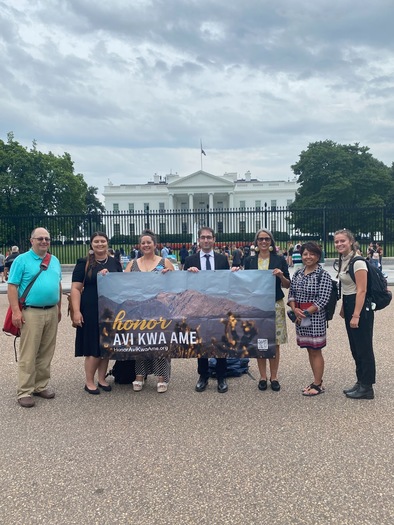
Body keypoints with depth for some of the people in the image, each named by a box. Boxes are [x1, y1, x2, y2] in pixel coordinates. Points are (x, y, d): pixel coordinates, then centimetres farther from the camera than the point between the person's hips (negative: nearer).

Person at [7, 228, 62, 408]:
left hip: (52, 313, 6)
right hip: (31, 313, -5)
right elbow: (12, 286, -8)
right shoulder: (22, 260, -4)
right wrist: (16, 311, -15)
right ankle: (25, 392, 5)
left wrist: (59, 308, 17)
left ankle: (41, 386, 21)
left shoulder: (55, 261, 14)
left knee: (46, 353, 11)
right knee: (28, 355, -3)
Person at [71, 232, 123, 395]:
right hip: (91, 311, -4)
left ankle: (102, 379, 26)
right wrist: (76, 311, -14)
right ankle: (89, 382, 16)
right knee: (93, 347, 0)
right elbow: (76, 288, -6)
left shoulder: (115, 262, 9)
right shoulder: (84, 263, -2)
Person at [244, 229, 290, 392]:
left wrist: (281, 276, -15)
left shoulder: (280, 259, 2)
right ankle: (263, 377, 17)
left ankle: (274, 377, 16)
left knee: (274, 342, 3)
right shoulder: (249, 261, 6)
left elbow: (287, 285, 4)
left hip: (275, 305, -1)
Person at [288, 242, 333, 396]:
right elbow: (291, 294, 9)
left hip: (315, 317, -6)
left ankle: (318, 385, 13)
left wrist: (306, 312, -15)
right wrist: (295, 309, -9)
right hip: (300, 317, 6)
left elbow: (323, 300, -14)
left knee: (315, 351, 2)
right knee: (309, 350, 14)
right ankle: (317, 381, 26)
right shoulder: (297, 274, 9)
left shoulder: (323, 275, -8)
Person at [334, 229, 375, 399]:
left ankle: (367, 387, 9)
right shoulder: (343, 261, 10)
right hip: (349, 305, 9)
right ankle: (360, 383, 26)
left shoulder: (357, 262, -17)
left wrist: (356, 315, -22)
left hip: (361, 307, -9)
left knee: (363, 347, -1)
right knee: (355, 347, 15)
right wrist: (344, 308, 16)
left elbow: (361, 290, -20)